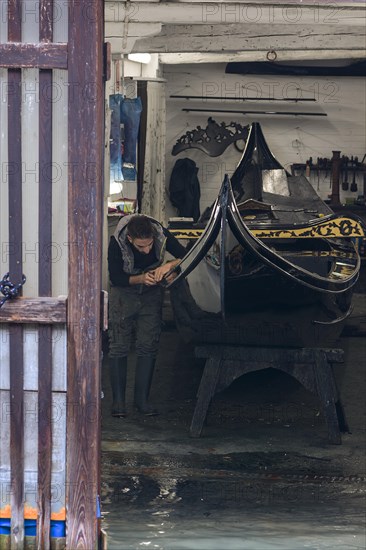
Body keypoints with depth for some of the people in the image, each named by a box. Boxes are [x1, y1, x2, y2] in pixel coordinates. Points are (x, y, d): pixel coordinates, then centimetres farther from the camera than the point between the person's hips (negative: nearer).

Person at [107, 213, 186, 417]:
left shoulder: (162, 235, -25)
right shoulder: (117, 243, -28)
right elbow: (115, 278, -16)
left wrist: (169, 265, -33)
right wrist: (141, 278, -30)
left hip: (152, 293, 1)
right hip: (124, 292, -1)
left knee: (148, 346, -3)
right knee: (119, 346, -5)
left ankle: (142, 399, 4)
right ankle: (118, 400, 0)